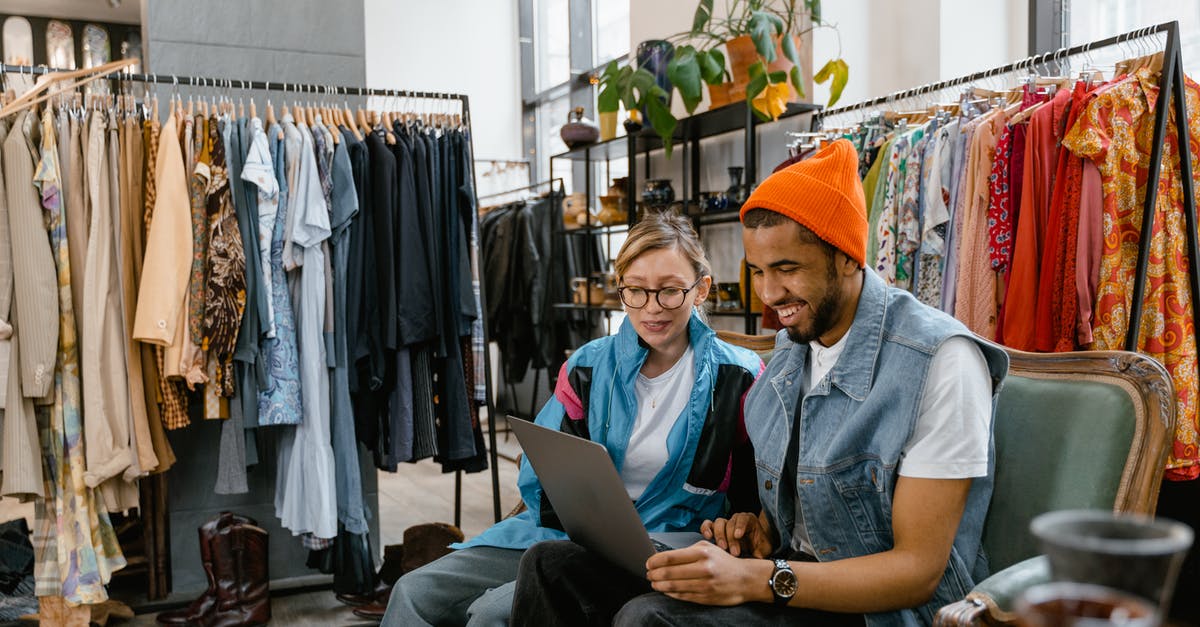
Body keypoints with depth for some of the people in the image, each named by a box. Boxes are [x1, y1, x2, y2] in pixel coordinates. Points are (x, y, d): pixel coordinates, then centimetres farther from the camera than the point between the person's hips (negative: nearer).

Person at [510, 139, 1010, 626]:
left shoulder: (940, 362, -18)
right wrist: (762, 528, -4)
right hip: (791, 567, 7)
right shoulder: (790, 348, 7)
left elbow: (919, 570, -19)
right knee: (551, 565, -6)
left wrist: (755, 579, -27)